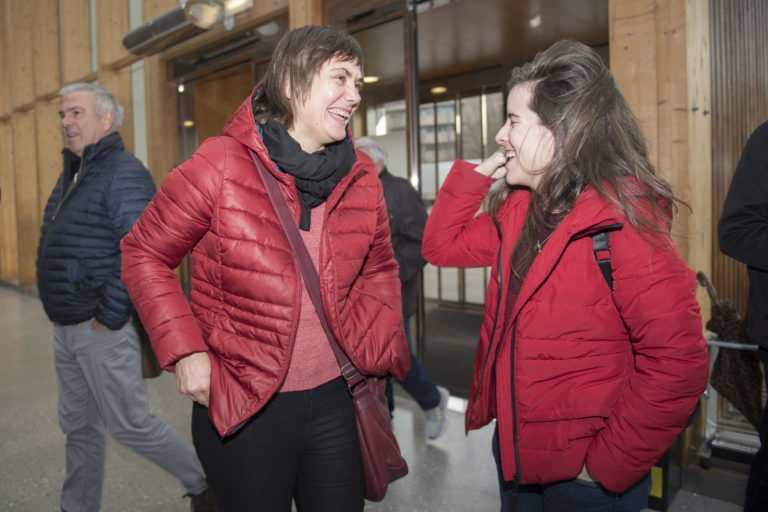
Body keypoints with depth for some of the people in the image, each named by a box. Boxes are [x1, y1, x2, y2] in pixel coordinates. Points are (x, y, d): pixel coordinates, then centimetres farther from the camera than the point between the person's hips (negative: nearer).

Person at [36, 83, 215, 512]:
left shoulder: (123, 172, -15)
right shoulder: (73, 174, 15)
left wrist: (110, 315, -20)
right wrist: (63, 314, 17)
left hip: (103, 328, -9)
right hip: (67, 329, 9)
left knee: (129, 423, 1)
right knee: (79, 427, 18)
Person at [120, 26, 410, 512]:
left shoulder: (361, 178, -1)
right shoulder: (221, 165, -14)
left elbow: (379, 269, 12)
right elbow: (144, 254, -5)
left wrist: (377, 349, -1)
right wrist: (184, 351, -14)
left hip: (334, 402, 4)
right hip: (241, 409, -4)